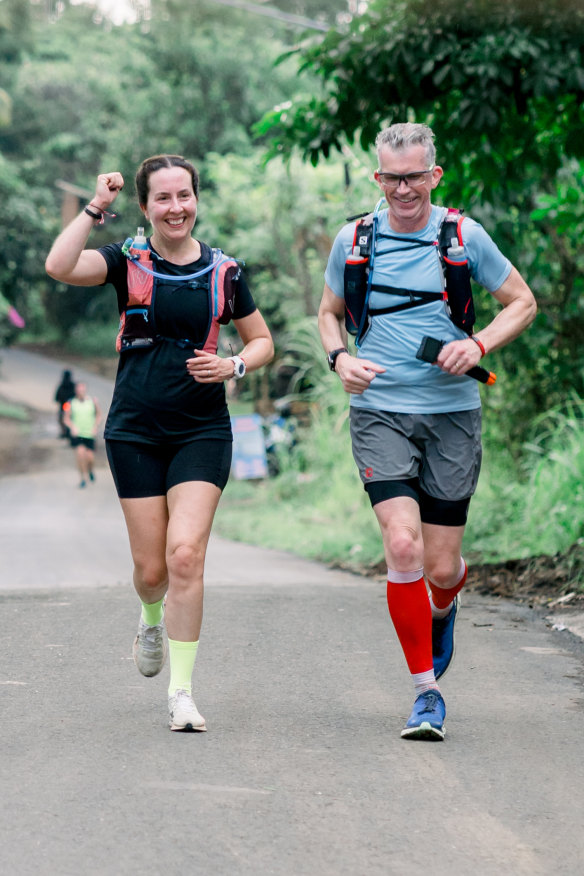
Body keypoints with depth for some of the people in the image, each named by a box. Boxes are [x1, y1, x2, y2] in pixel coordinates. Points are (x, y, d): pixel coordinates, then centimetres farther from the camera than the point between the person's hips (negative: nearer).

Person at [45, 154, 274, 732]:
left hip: (202, 430, 0)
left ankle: (182, 692, -8)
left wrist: (233, 366, -7)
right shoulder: (128, 262, 0)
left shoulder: (223, 271, 3)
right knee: (151, 569, 3)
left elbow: (262, 341, 13)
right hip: (134, 430, 0)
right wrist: (95, 207, -17)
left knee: (186, 554, -15)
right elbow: (60, 267, -19)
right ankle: (153, 620, 41)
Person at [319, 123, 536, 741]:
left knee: (441, 568, 1)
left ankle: (442, 610, 41)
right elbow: (329, 312, 19)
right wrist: (340, 358, -2)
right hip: (379, 412, 0)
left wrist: (479, 344, -9)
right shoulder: (353, 241, 4)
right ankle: (426, 693, -5)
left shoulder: (464, 236, 0)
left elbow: (522, 303, 8)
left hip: (452, 416, 0)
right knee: (402, 546, -17)